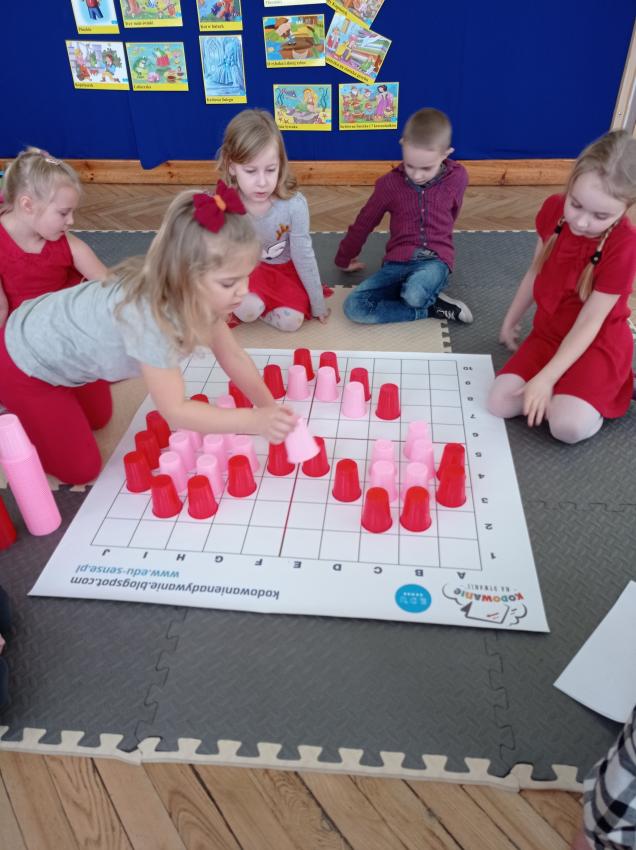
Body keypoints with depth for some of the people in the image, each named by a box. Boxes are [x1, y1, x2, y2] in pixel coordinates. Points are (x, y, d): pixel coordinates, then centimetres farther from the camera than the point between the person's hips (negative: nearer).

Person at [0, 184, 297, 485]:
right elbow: (175, 411, -35)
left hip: (53, 334, 7)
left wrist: (269, 407, -15)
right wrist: (255, 421, -38)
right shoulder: (147, 314, -41)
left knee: (96, 420, 25)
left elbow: (232, 355, -8)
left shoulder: (199, 291, -18)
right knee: (80, 469, 0)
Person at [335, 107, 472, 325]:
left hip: (435, 259, -3)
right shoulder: (390, 183, 0)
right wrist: (344, 258, 23)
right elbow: (364, 222, 12)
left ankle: (429, 298, -3)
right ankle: (433, 307, -12)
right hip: (398, 260, 3)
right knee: (354, 307, -24)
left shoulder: (457, 178, -1)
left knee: (414, 294, -41)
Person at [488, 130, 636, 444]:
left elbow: (589, 323, -22)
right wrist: (511, 321, 16)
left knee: (568, 426, -28)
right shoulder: (554, 209, -8)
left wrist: (546, 378, -27)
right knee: (499, 404, -14)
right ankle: (571, 391, 5)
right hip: (548, 334, 5)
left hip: (598, 344, -5)